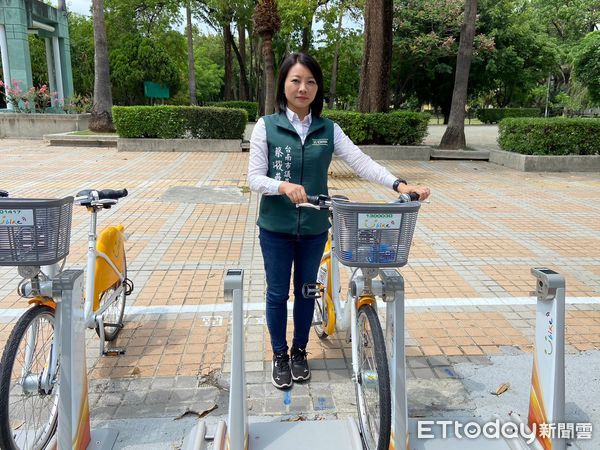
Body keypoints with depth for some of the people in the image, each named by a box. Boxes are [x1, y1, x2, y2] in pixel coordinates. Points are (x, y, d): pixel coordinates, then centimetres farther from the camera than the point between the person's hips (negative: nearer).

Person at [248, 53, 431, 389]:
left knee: (306, 291, 16)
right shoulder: (266, 127, -6)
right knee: (278, 293, 11)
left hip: (314, 228, 2)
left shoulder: (328, 129, 0)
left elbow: (361, 162, -9)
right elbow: (255, 178, -10)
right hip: (276, 227, -2)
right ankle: (280, 355, 31)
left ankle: (300, 351, 37)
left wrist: (400, 184, -22)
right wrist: (283, 186, -30)